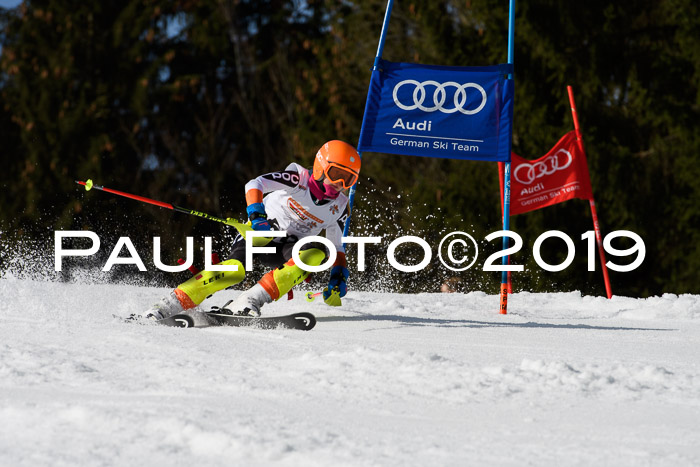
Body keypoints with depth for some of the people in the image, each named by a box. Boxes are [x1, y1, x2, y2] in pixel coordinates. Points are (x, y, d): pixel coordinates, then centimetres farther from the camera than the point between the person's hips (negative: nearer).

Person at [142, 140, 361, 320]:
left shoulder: (339, 208, 2)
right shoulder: (298, 178, -11)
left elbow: (336, 245, 15)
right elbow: (255, 184, -21)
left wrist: (339, 275, -2)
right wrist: (256, 213, -38)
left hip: (285, 249, 4)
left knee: (317, 251, -29)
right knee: (235, 269, -33)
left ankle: (251, 301, -36)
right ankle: (170, 305, -29)